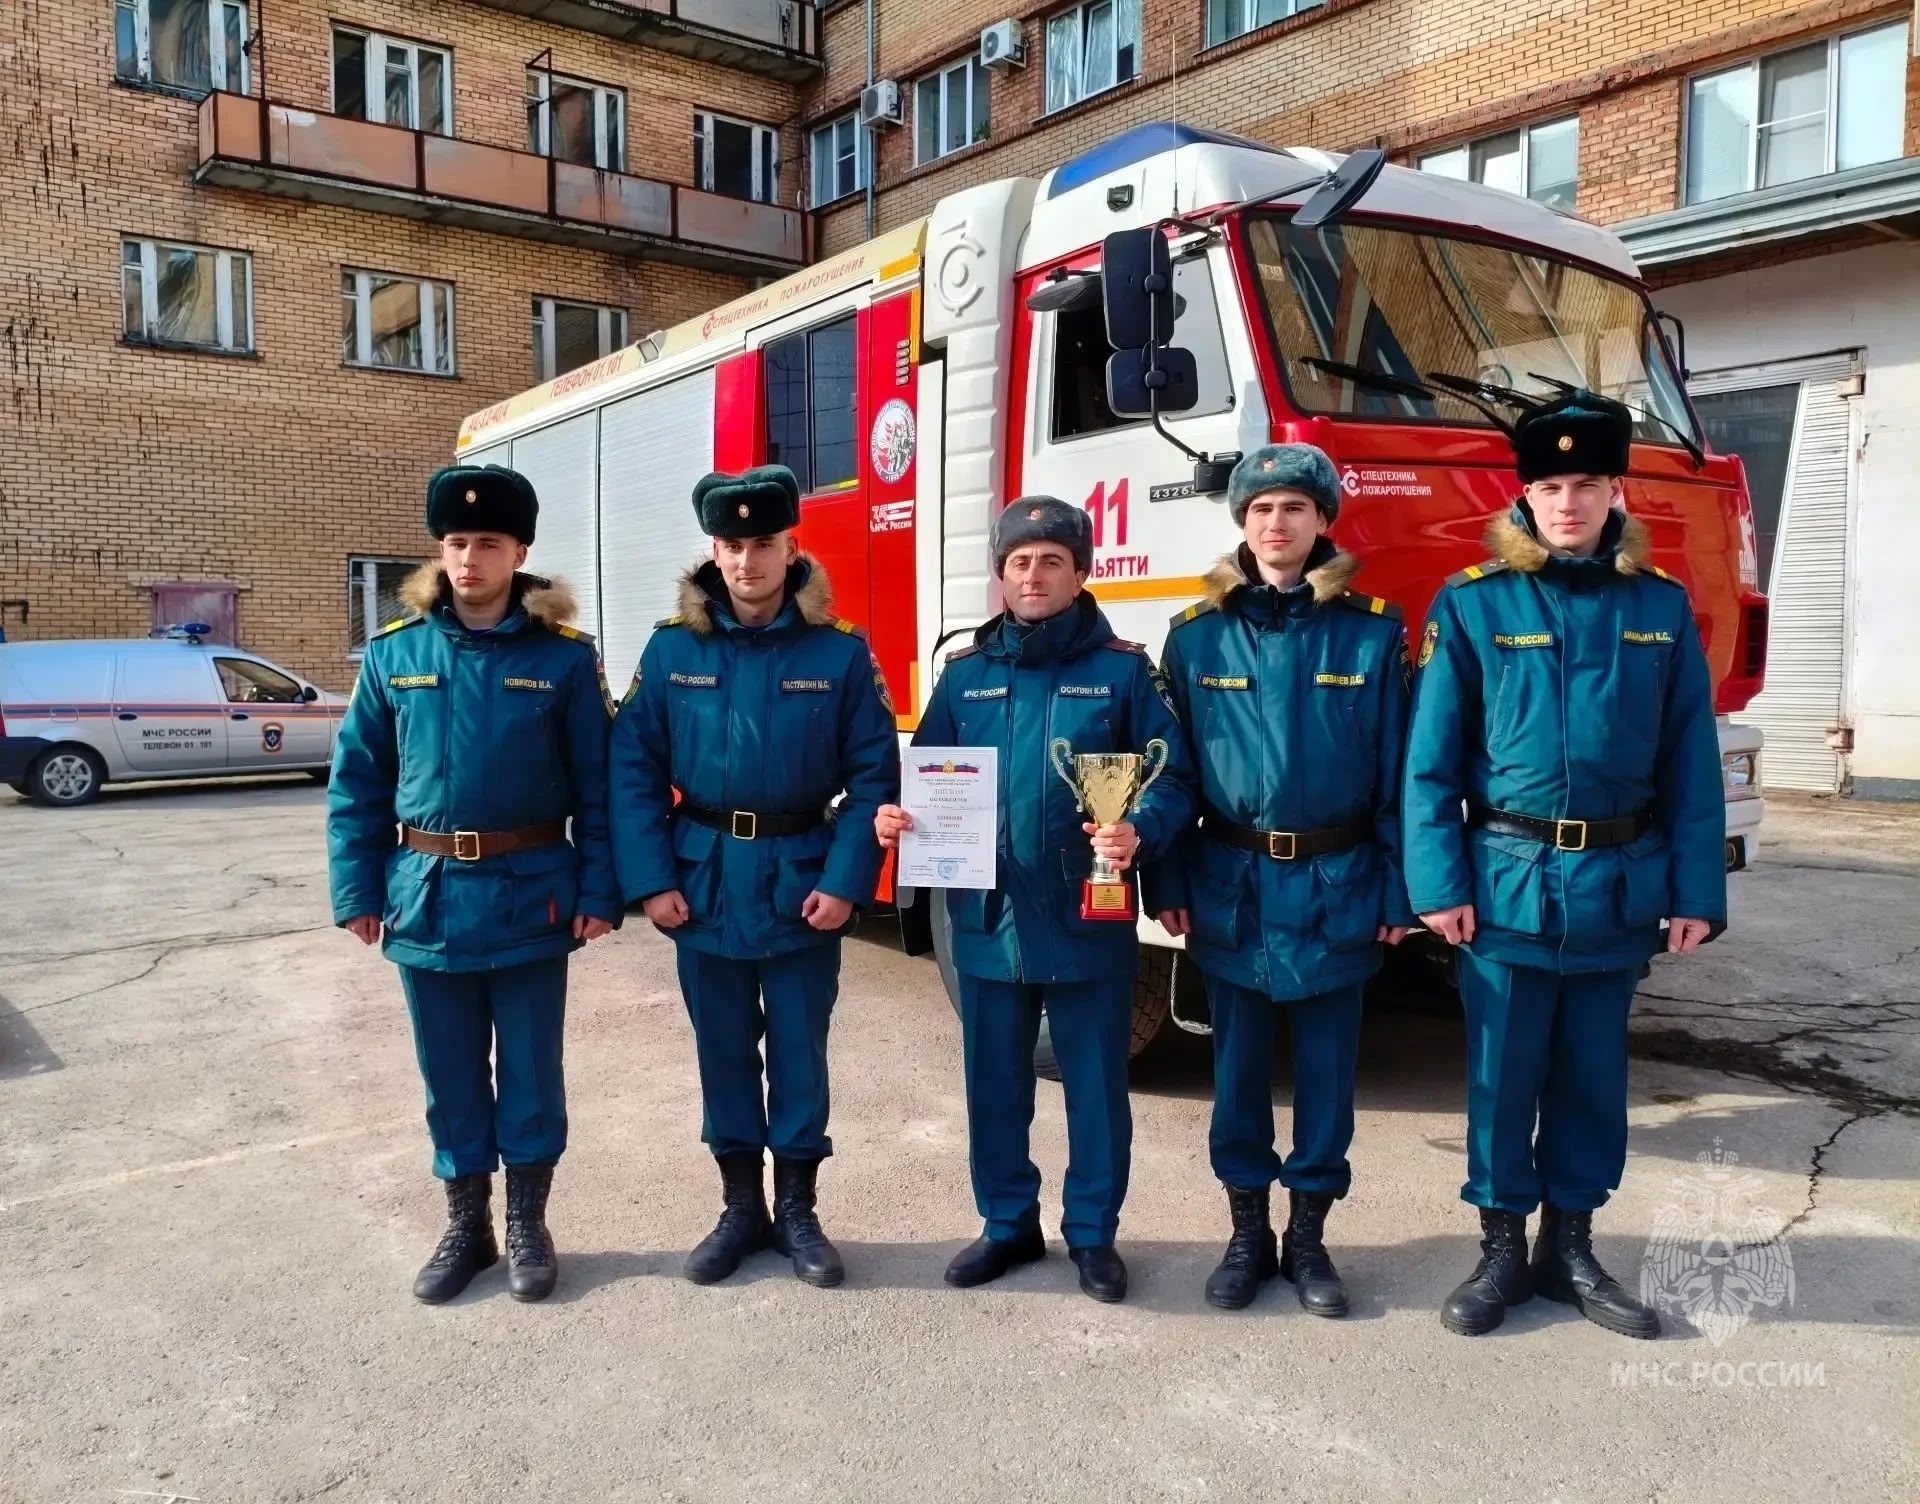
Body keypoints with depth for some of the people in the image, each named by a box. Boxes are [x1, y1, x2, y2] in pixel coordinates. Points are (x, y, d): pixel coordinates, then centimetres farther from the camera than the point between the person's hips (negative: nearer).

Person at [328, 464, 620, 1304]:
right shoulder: (394, 654, 1)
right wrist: (358, 889, -1)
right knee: (451, 1072, 14)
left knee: (529, 1069, 10)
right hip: (427, 896, 2)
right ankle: (465, 1225, 30)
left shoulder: (564, 657, -5)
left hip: (529, 897, -2)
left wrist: (598, 893, -8)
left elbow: (597, 785, -4)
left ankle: (527, 1223, 27)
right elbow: (356, 779, 4)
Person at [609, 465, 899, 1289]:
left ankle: (798, 1211, 26)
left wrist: (845, 880, -13)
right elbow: (633, 767, -2)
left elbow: (873, 774, -6)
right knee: (723, 1051, 13)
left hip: (801, 883, -1)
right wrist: (650, 879, -9)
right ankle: (741, 1207, 29)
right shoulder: (672, 649, -2)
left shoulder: (841, 653, -6)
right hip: (704, 880, 2)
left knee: (799, 1051, 9)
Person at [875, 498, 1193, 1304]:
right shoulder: (966, 671, 7)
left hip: (1088, 918, -2)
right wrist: (898, 816, -12)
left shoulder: (1122, 668, -2)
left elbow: (1171, 779, -5)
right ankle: (1008, 1223, 33)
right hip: (987, 916, 3)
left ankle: (1093, 1233, 28)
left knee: (1095, 1084, 9)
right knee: (996, 1084, 14)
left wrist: (1140, 834, -25)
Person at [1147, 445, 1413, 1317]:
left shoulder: (1372, 632, 0)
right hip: (1233, 887, 1)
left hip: (1335, 887, 0)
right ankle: (1247, 1235, 26)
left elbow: (1398, 772, 0)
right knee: (1239, 1073, 10)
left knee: (1326, 1074, 10)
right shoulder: (1198, 637, 2)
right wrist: (1167, 885, -1)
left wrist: (1398, 889, -2)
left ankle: (1308, 1239, 26)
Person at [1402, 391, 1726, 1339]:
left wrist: (1695, 891, 0)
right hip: (1507, 884, -3)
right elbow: (1430, 760, -6)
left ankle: (1570, 1249, 29)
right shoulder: (1471, 605, -4)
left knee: (1594, 1076, 13)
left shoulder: (1661, 607, 4)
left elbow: (1691, 763, 5)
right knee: (1503, 1076, 6)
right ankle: (1502, 1250, 23)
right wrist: (1438, 883, -11)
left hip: (1619, 888, 3)